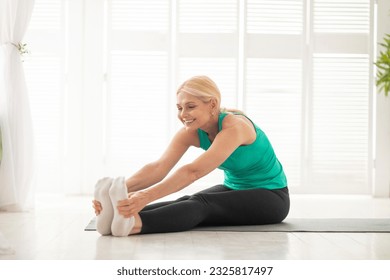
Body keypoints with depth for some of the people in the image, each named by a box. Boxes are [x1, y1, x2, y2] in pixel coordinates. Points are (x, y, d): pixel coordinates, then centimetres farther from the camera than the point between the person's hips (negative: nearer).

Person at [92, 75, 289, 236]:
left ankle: (133, 224, -57)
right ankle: (123, 215, -49)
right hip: (234, 189, 7)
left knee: (201, 204, -33)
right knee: (190, 202, -25)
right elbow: (159, 167, -25)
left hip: (270, 197, -6)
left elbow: (194, 171, -43)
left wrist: (147, 196, -54)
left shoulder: (234, 127, -29)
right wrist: (123, 189, -43)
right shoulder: (191, 131, -9)